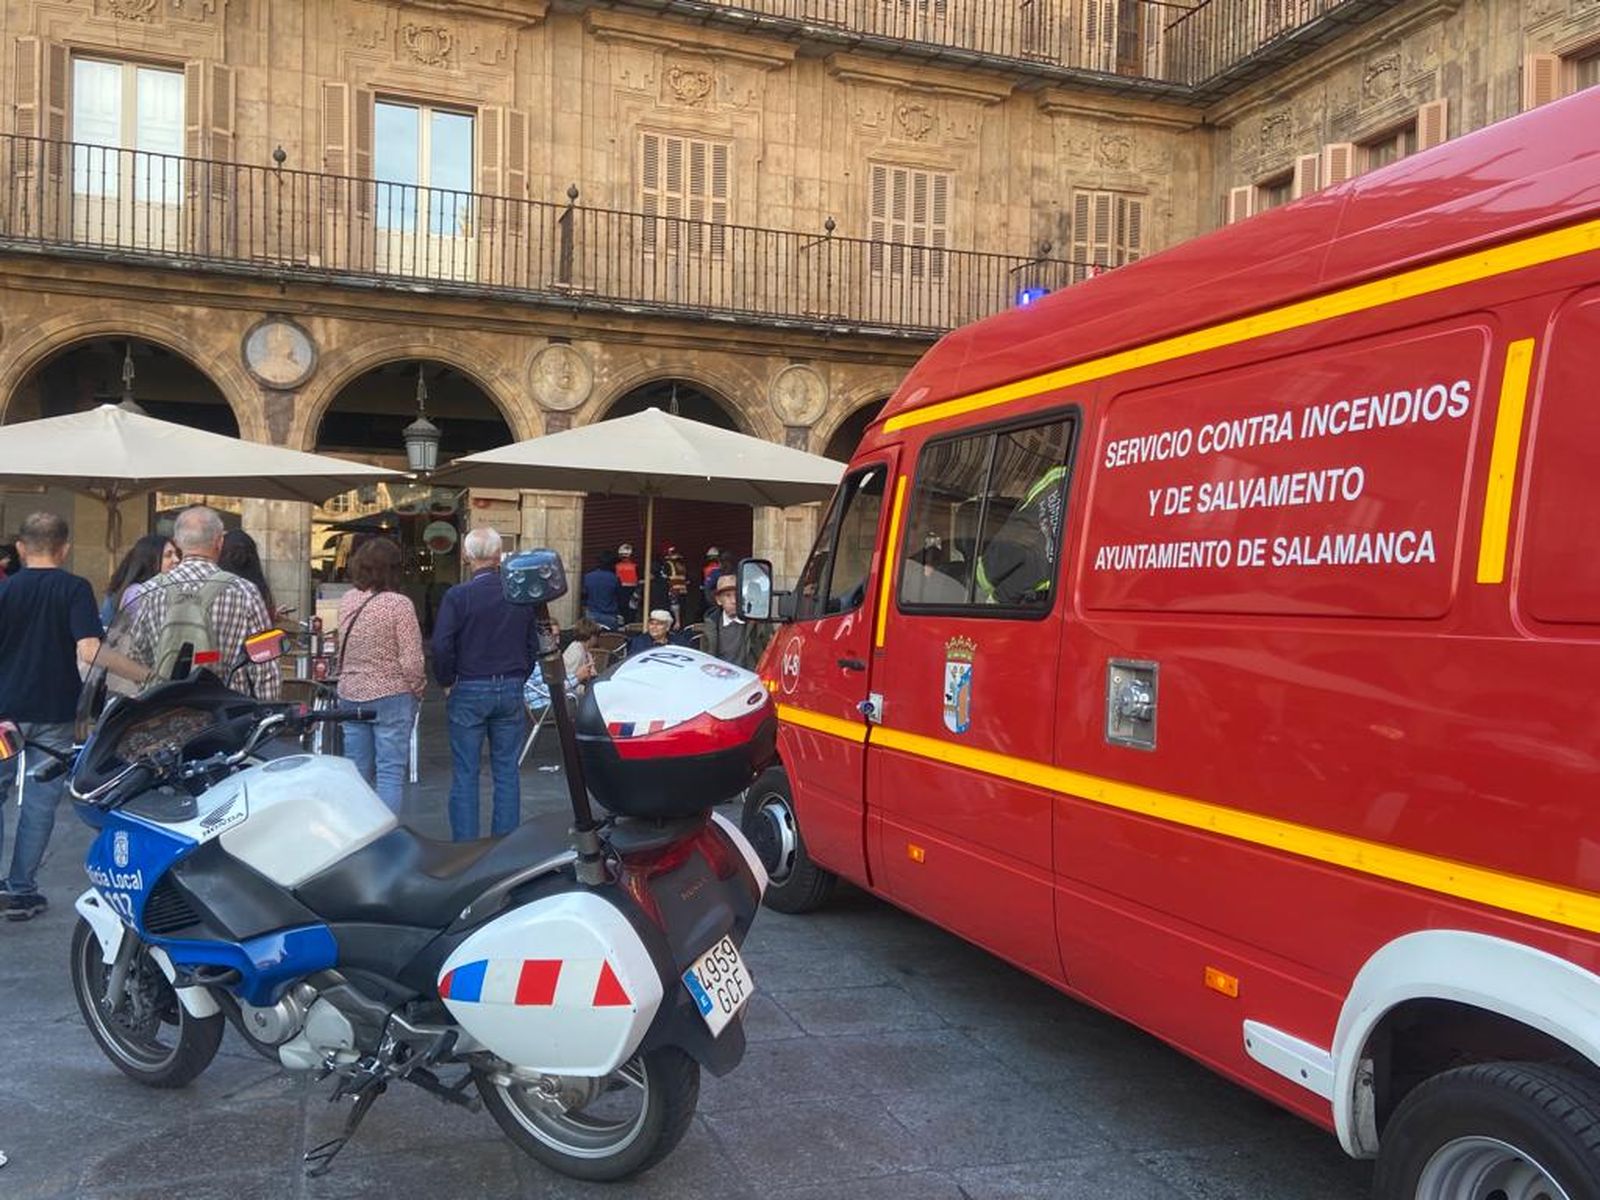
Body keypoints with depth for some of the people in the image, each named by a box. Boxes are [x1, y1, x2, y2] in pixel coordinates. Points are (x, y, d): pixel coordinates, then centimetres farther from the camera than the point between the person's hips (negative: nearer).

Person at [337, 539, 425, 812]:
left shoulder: (347, 601, 3)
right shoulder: (398, 605, -14)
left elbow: (344, 651, 8)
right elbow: (412, 661, -14)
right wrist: (417, 690, 0)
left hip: (351, 694, 6)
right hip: (391, 696, -6)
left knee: (357, 772, 13)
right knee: (391, 772, 0)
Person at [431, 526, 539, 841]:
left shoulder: (457, 596, -10)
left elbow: (441, 647, -12)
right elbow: (533, 645, 10)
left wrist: (446, 683, 3)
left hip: (469, 690, -3)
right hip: (511, 691, 4)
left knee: (465, 774, 4)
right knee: (507, 771, 9)